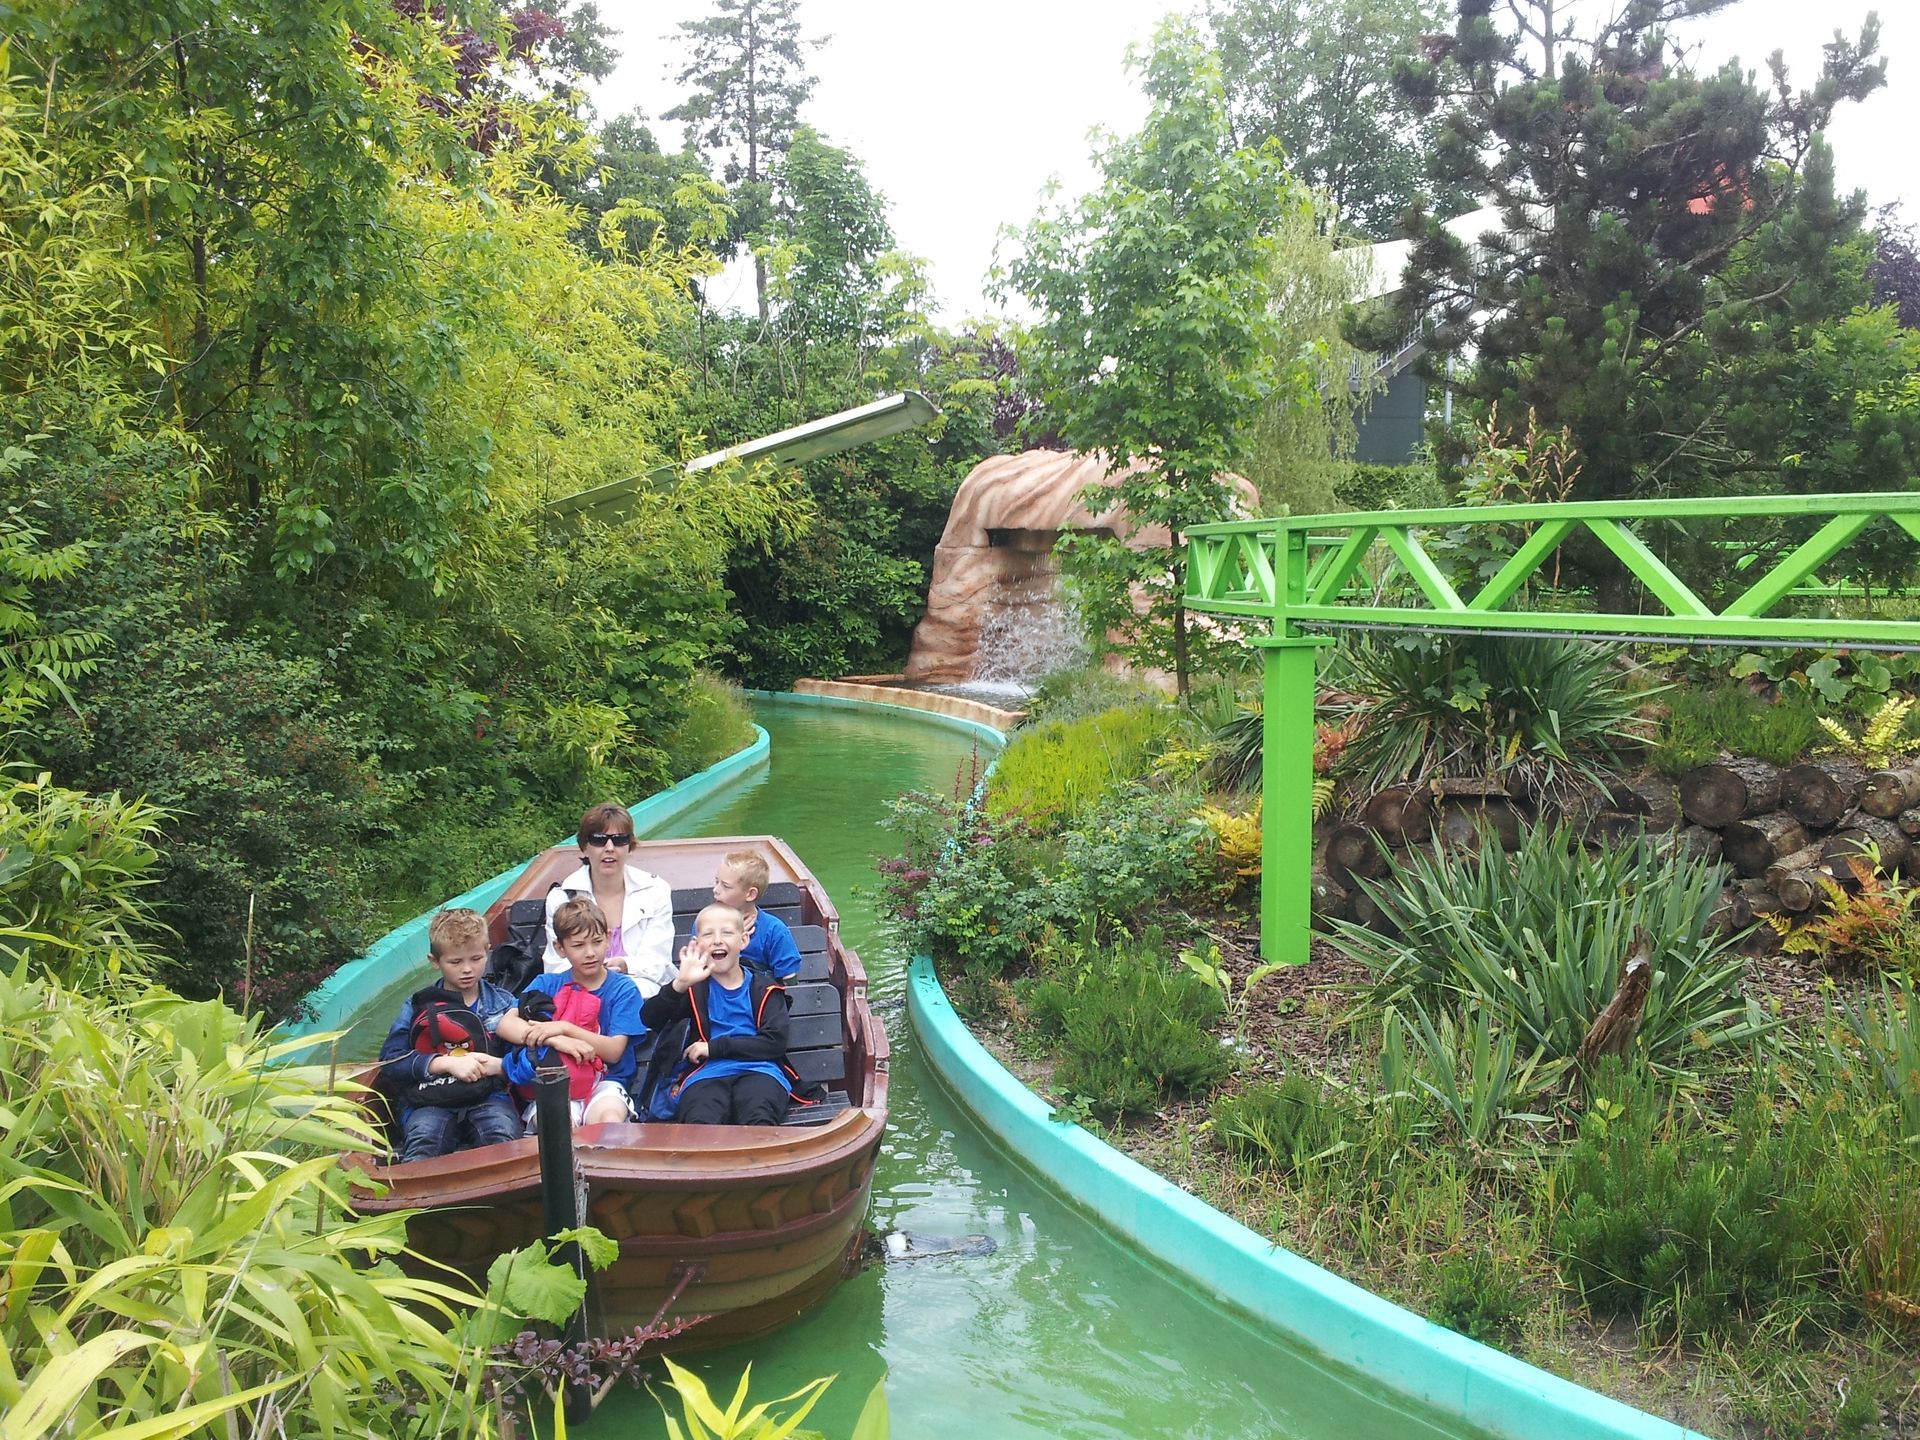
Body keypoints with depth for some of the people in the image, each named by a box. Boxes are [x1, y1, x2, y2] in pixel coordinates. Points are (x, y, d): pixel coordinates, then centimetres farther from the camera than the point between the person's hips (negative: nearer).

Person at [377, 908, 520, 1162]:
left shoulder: (502, 1002, 18)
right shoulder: (418, 1006, 15)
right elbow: (390, 1060, 2)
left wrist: (499, 1065, -11)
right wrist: (448, 1063, -8)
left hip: (488, 1099, 0)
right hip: (430, 1103, 0)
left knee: (503, 1134, -35)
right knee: (422, 1140, -35)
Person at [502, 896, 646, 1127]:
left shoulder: (623, 988, 5)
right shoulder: (547, 985, 11)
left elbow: (614, 1052, -4)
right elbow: (505, 1024, -4)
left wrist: (564, 1028, -15)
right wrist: (556, 1040, -20)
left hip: (606, 1081, -1)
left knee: (608, 1118, -36)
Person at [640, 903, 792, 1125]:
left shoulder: (764, 988, 16)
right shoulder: (695, 987, 17)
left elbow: (775, 1042, 3)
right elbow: (650, 1020, 1)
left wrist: (715, 1047, -2)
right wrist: (680, 984, -17)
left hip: (758, 1071, 0)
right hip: (705, 1074, 0)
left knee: (760, 1122, -36)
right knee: (700, 1126, -36)